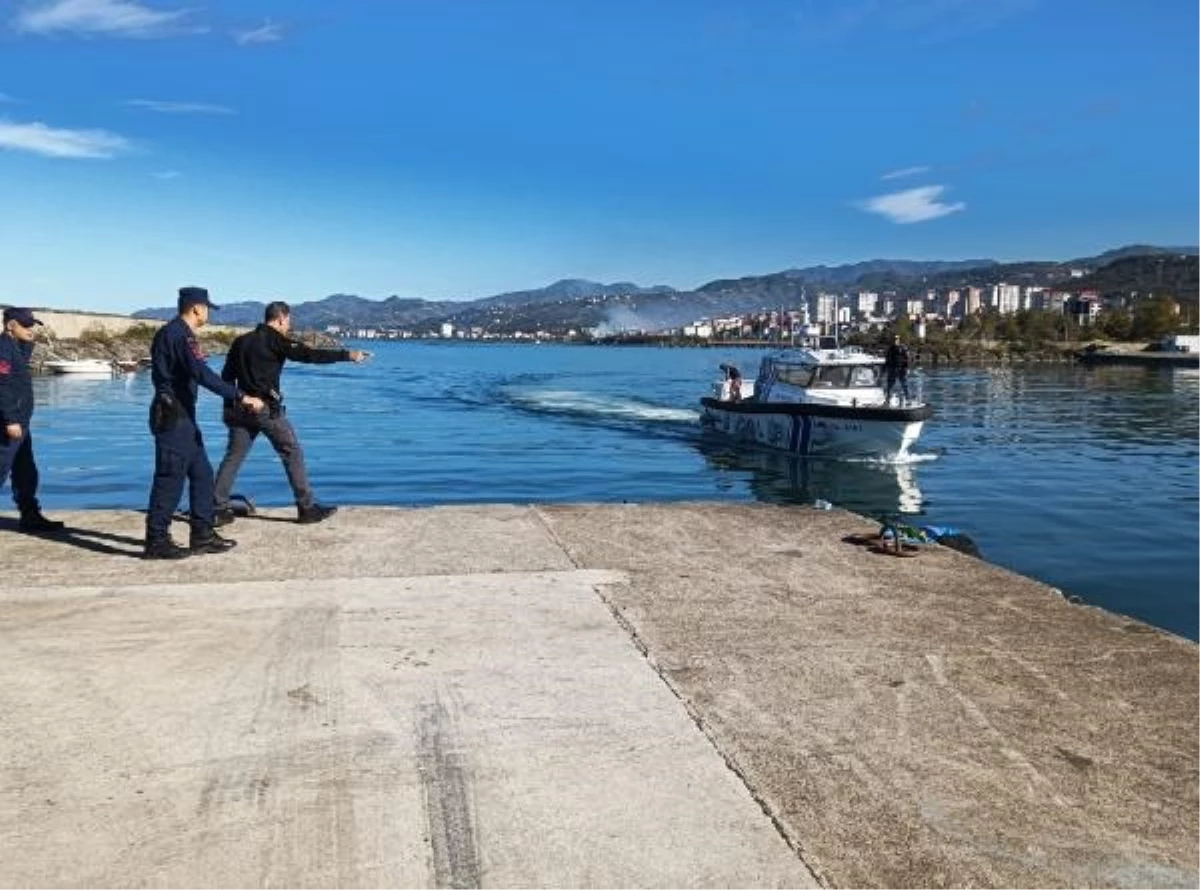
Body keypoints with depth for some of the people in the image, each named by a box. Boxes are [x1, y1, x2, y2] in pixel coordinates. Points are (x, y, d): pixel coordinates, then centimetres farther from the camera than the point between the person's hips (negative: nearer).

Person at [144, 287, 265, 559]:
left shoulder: (171, 332, 17)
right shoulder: (180, 335, -15)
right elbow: (203, 374, -27)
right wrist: (242, 397, -29)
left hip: (181, 416, 11)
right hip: (174, 417, -11)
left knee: (202, 475, 12)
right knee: (170, 479, -6)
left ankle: (202, 535, 17)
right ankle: (157, 542, 1)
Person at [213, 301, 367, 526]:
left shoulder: (240, 341, 14)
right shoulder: (276, 340, -6)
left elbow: (226, 376, 16)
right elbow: (309, 355, -15)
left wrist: (234, 402, 23)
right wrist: (347, 355, -14)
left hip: (240, 409, 6)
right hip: (268, 410, -6)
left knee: (232, 458, 9)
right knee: (293, 454, 2)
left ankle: (219, 508, 8)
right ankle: (307, 507, 3)